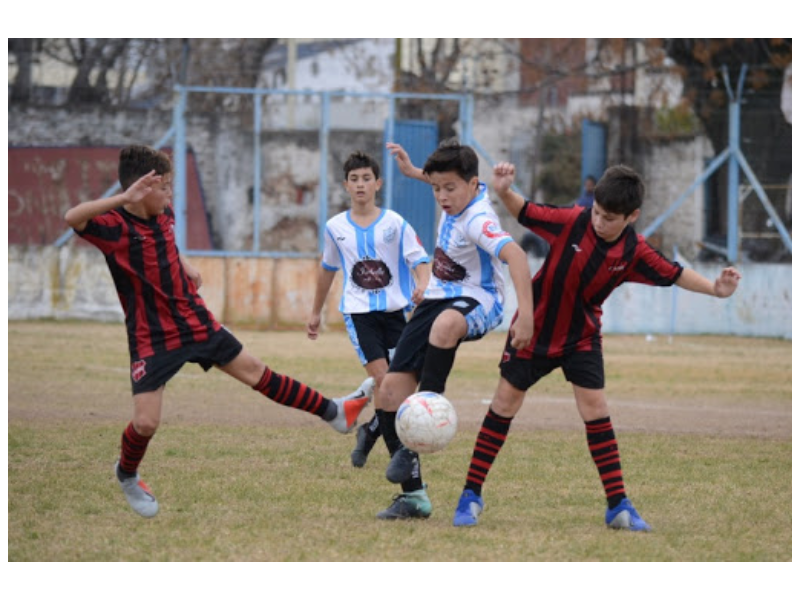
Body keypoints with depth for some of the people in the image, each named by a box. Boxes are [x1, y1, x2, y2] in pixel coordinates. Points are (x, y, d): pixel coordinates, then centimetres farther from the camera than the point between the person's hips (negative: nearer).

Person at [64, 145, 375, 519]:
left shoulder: (163, 215, 1)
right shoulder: (115, 226, -22)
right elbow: (73, 218, -45)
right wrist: (125, 198, -53)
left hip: (196, 323, 6)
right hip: (152, 340, -6)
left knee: (255, 373, 13)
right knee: (146, 423, -10)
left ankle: (333, 413, 23)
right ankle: (127, 475, 22)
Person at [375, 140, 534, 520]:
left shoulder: (478, 221, -25)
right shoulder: (461, 196, 1)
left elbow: (515, 255, -41)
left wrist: (526, 315, -49)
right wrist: (414, 172, 28)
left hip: (476, 302, -9)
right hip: (439, 299, 9)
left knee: (445, 324, -47)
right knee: (392, 388, -3)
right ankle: (413, 495, 4)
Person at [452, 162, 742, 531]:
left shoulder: (634, 252, -14)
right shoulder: (571, 223, -20)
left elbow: (673, 275, -2)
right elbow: (525, 213, -12)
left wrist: (714, 289, -15)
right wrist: (503, 192, -31)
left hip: (581, 338, 1)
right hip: (534, 329, -1)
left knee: (596, 411, -7)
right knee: (504, 405, 1)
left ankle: (618, 506, 0)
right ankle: (471, 495, 10)